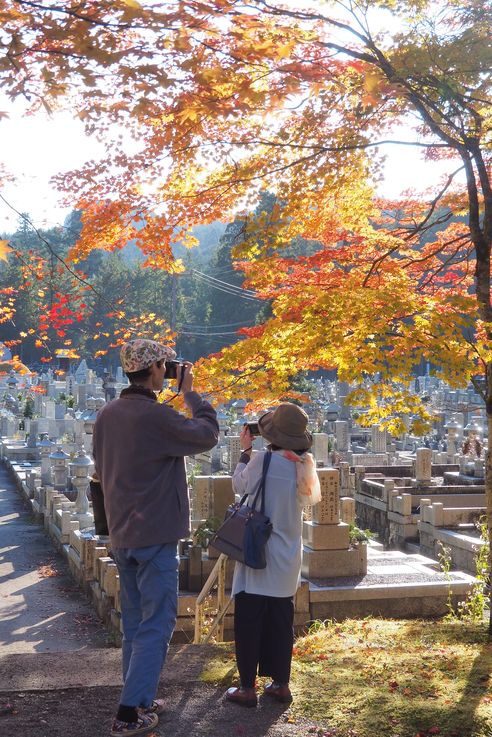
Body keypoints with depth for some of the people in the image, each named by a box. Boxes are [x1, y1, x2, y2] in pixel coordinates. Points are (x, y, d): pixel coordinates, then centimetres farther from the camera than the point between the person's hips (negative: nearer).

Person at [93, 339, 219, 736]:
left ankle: (140, 699, 25)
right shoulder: (157, 416, -20)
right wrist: (190, 392, -3)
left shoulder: (107, 415, 6)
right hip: (155, 536, -8)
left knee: (135, 621, 17)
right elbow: (207, 434, -11)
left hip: (122, 535, 8)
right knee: (157, 624, -1)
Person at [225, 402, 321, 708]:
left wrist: (246, 450, 9)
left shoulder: (264, 459, -17)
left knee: (249, 620, 3)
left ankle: (248, 688, 7)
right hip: (287, 559, 6)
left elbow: (240, 485, -2)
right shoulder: (303, 465, 0)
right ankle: (281, 683, 21)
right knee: (281, 621, 14)